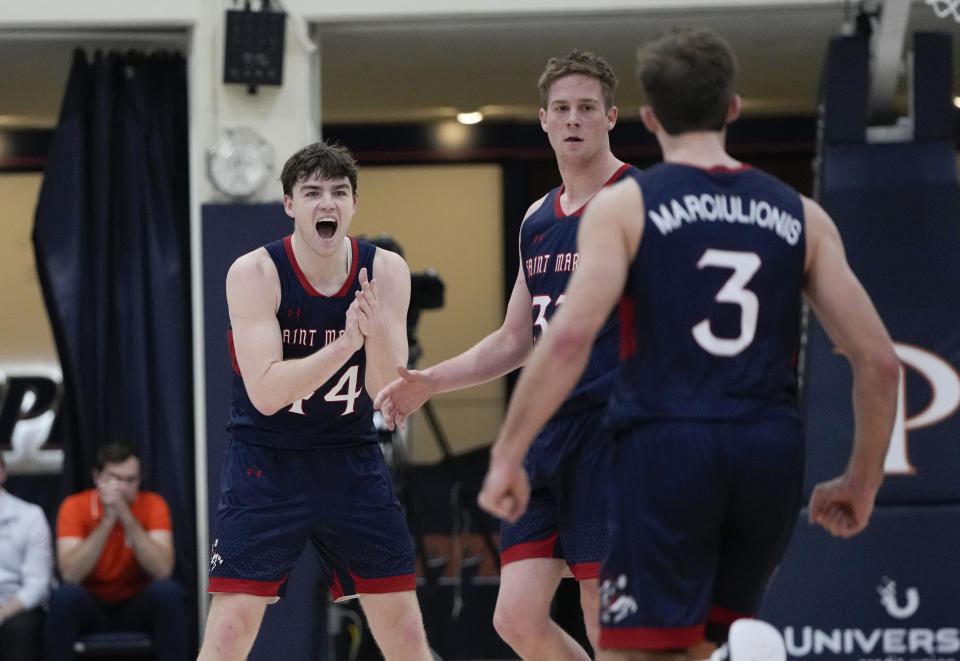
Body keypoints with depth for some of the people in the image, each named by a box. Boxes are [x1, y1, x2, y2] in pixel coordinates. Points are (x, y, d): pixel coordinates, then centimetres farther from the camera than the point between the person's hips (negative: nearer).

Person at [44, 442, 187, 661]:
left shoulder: (153, 505, -8)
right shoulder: (75, 506, -10)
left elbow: (162, 570, -22)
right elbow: (71, 575, -23)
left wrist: (126, 516, -27)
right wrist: (107, 520, -27)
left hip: (137, 608, 1)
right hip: (91, 607, -1)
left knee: (168, 592, -29)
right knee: (65, 595, -32)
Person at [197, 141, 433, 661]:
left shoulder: (385, 271, -7)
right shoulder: (255, 273, -16)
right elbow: (266, 393, -24)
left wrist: (379, 333, -33)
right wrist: (346, 343, -34)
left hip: (352, 460, 3)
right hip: (265, 461, -3)